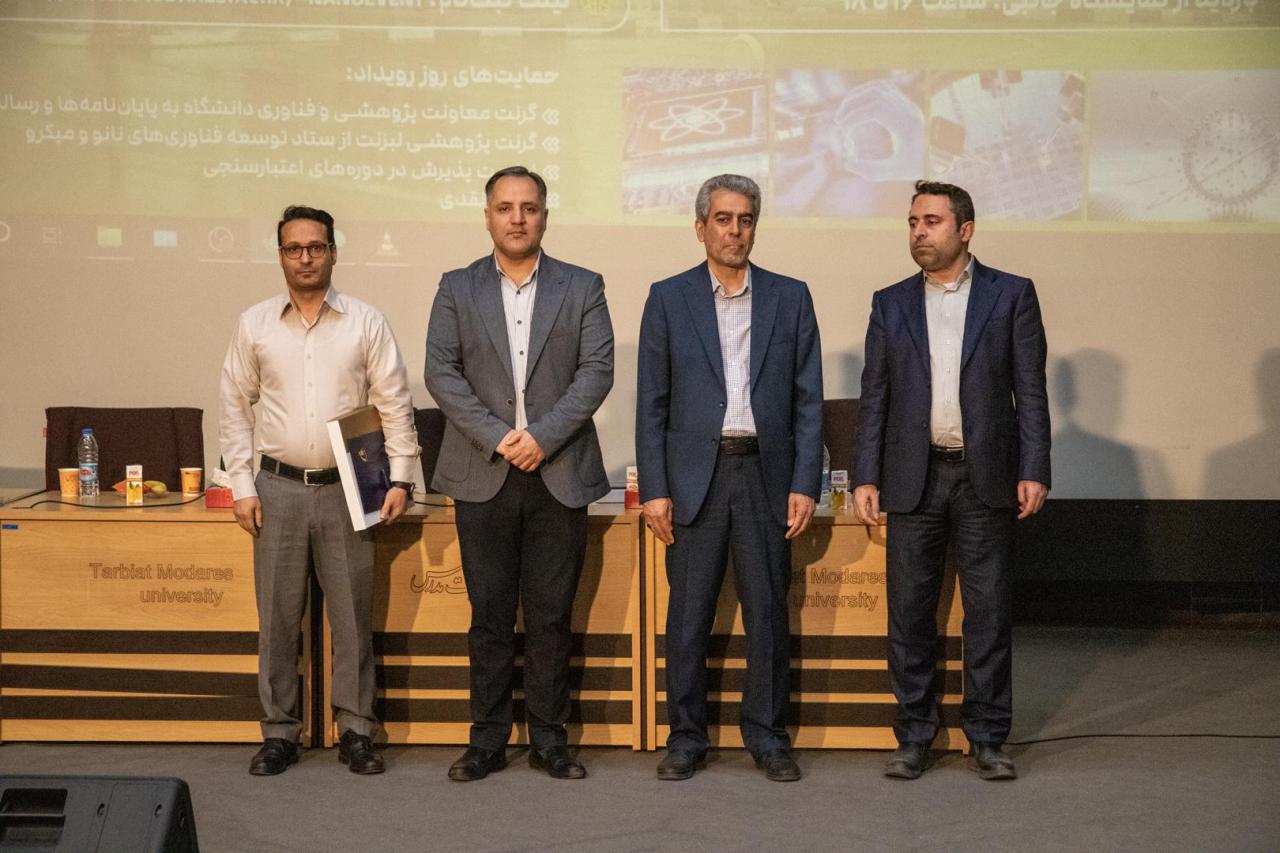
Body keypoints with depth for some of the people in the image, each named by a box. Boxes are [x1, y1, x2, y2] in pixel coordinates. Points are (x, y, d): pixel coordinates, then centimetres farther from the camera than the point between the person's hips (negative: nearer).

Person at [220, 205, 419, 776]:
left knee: (354, 615, 3)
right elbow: (235, 408, 8)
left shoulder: (366, 323, 1)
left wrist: (400, 478, -4)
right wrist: (241, 486, 2)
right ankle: (280, 733, 16)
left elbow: (396, 404, 2)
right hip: (279, 488, 1)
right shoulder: (254, 325, 4)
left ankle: (356, 731, 14)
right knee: (277, 616, 5)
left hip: (348, 489, -1)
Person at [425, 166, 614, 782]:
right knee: (489, 615, 5)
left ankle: (549, 739, 14)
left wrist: (542, 436, -13)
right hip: (483, 477, 0)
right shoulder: (457, 289, 9)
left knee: (551, 616, 5)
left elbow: (597, 371, -2)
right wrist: (496, 437, -12)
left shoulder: (582, 288, 7)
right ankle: (488, 740, 13)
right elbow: (441, 372, 0)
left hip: (559, 476, 0)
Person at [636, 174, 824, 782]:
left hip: (766, 475, 1)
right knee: (688, 614, 4)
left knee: (768, 613, 5)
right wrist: (654, 490, -4)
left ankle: (767, 736, 17)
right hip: (695, 476, -1)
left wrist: (805, 484, -3)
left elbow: (808, 400, 5)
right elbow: (651, 404, 3)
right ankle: (686, 736, 16)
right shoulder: (669, 298, 5)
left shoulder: (790, 298, 7)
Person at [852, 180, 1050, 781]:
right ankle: (914, 736, 15)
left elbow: (1030, 390, 1)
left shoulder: (1011, 295, 3)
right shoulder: (891, 304, 9)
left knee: (988, 611, 3)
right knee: (909, 612, 4)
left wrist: (1033, 472, -7)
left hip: (986, 477, -2)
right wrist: (865, 477, 1)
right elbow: (874, 397, 8)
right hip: (915, 477, 2)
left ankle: (987, 737, 14)